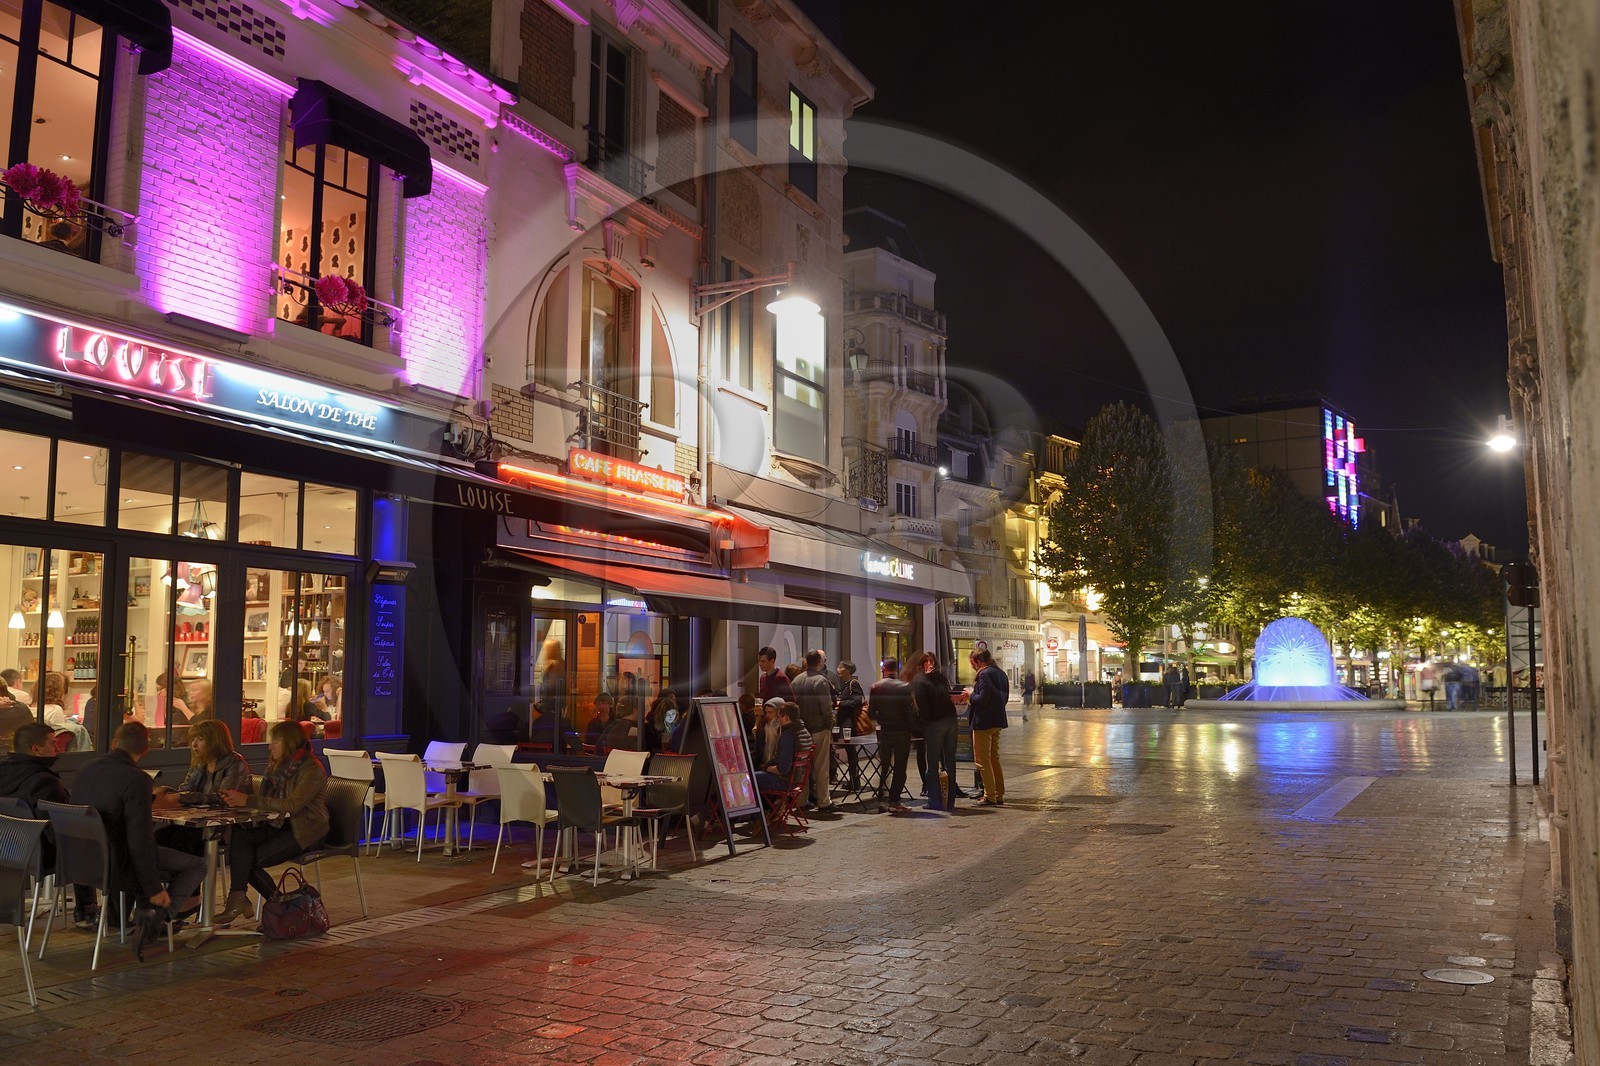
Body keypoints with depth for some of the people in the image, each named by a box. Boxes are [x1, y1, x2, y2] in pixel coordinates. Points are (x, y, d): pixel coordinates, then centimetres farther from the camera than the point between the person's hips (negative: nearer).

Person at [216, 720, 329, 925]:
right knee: (238, 837, -21)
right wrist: (240, 798, -13)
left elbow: (292, 805, -25)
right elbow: (264, 802, 8)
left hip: (305, 831, -7)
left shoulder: (312, 769, -13)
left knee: (251, 859, -21)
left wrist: (248, 801, -27)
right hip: (279, 826, 7)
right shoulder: (277, 766, 13)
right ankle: (238, 898, -23)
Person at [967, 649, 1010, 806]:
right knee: (995, 759, 17)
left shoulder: (984, 674, -16)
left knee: (982, 760, -2)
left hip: (984, 722, -9)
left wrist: (970, 696, -5)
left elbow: (983, 699, -23)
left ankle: (990, 797, -2)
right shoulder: (1000, 673, 12)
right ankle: (999, 796, 20)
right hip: (998, 721, 9)